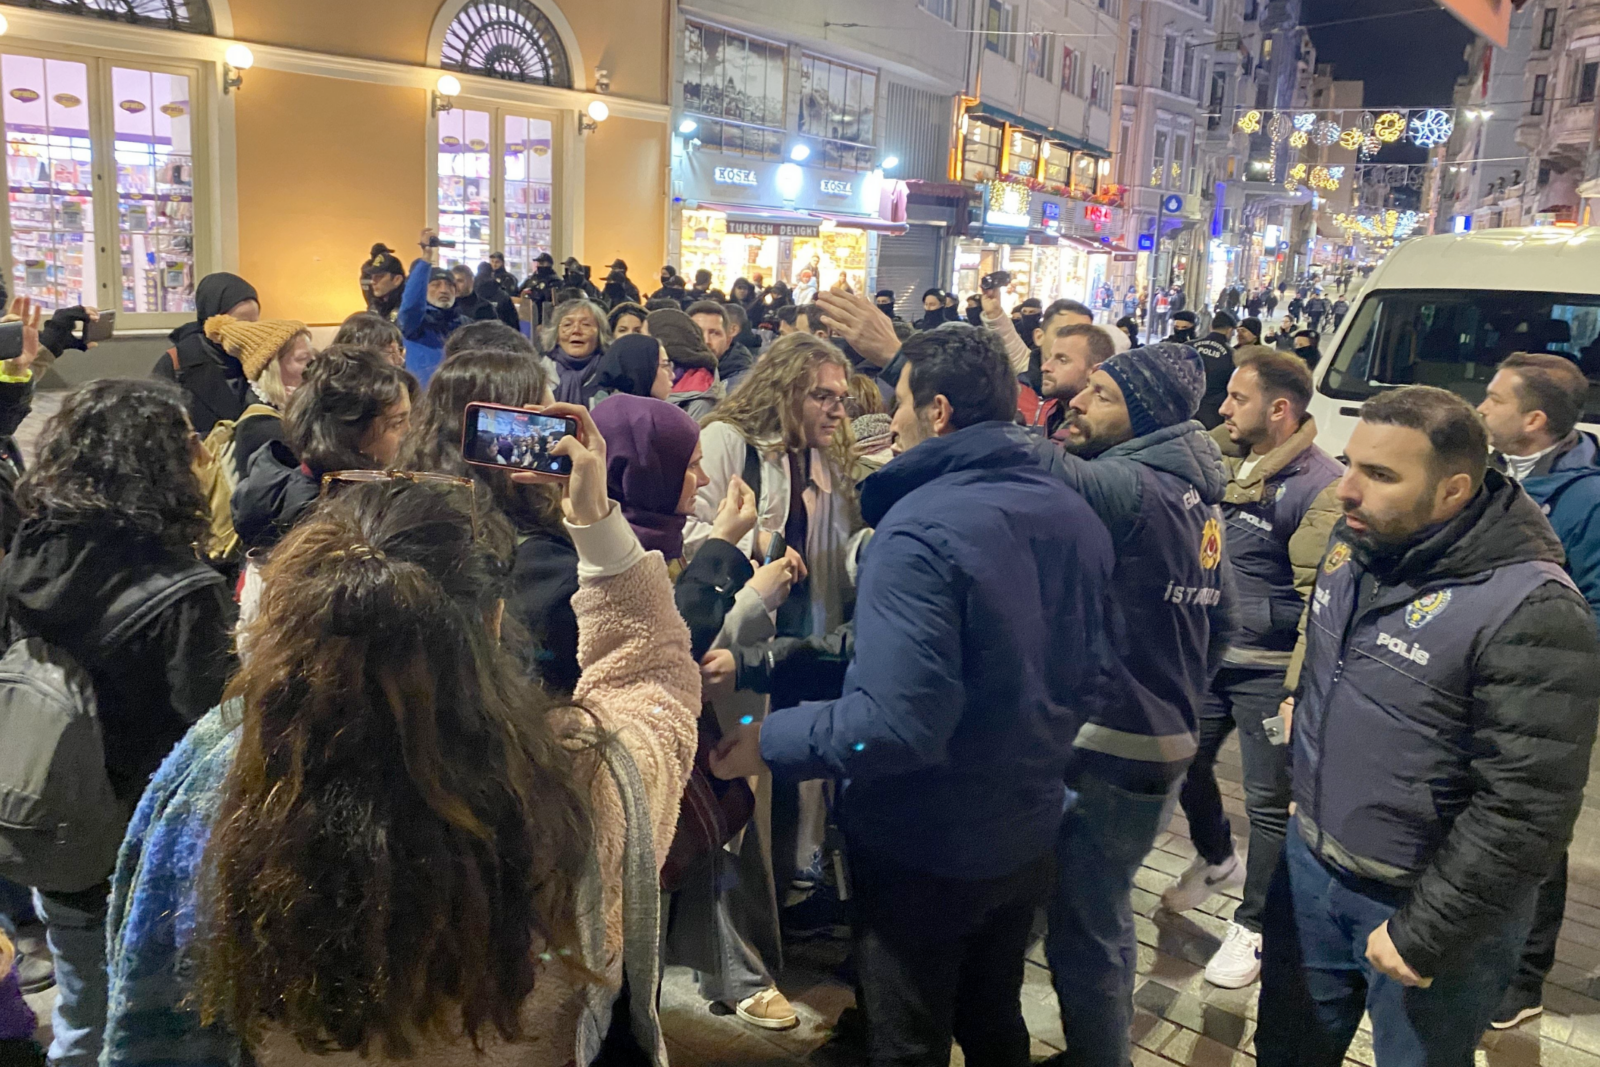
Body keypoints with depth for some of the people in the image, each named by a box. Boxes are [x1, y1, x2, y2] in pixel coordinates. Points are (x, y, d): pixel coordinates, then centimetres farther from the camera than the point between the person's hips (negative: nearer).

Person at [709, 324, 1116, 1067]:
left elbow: (897, 722, -31)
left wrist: (770, 741, -19)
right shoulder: (1075, 516, 1)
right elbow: (1085, 675, 12)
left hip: (927, 850, -7)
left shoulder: (919, 530, -25)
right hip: (1027, 832, 7)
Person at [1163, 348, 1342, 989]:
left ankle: (1253, 925, 23)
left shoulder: (1320, 486, -18)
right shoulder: (1222, 459, 4)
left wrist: (1300, 688, -20)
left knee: (1270, 802, 5)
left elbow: (1321, 597, -19)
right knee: (1184, 766, 19)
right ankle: (1217, 862, 46)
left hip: (1268, 669, -7)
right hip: (1204, 654, 7)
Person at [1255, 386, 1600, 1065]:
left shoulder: (1530, 612, -26)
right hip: (1310, 862, 7)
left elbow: (1526, 811, -25)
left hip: (1430, 904, -6)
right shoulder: (1355, 545, -2)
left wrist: (1422, 935, -20)